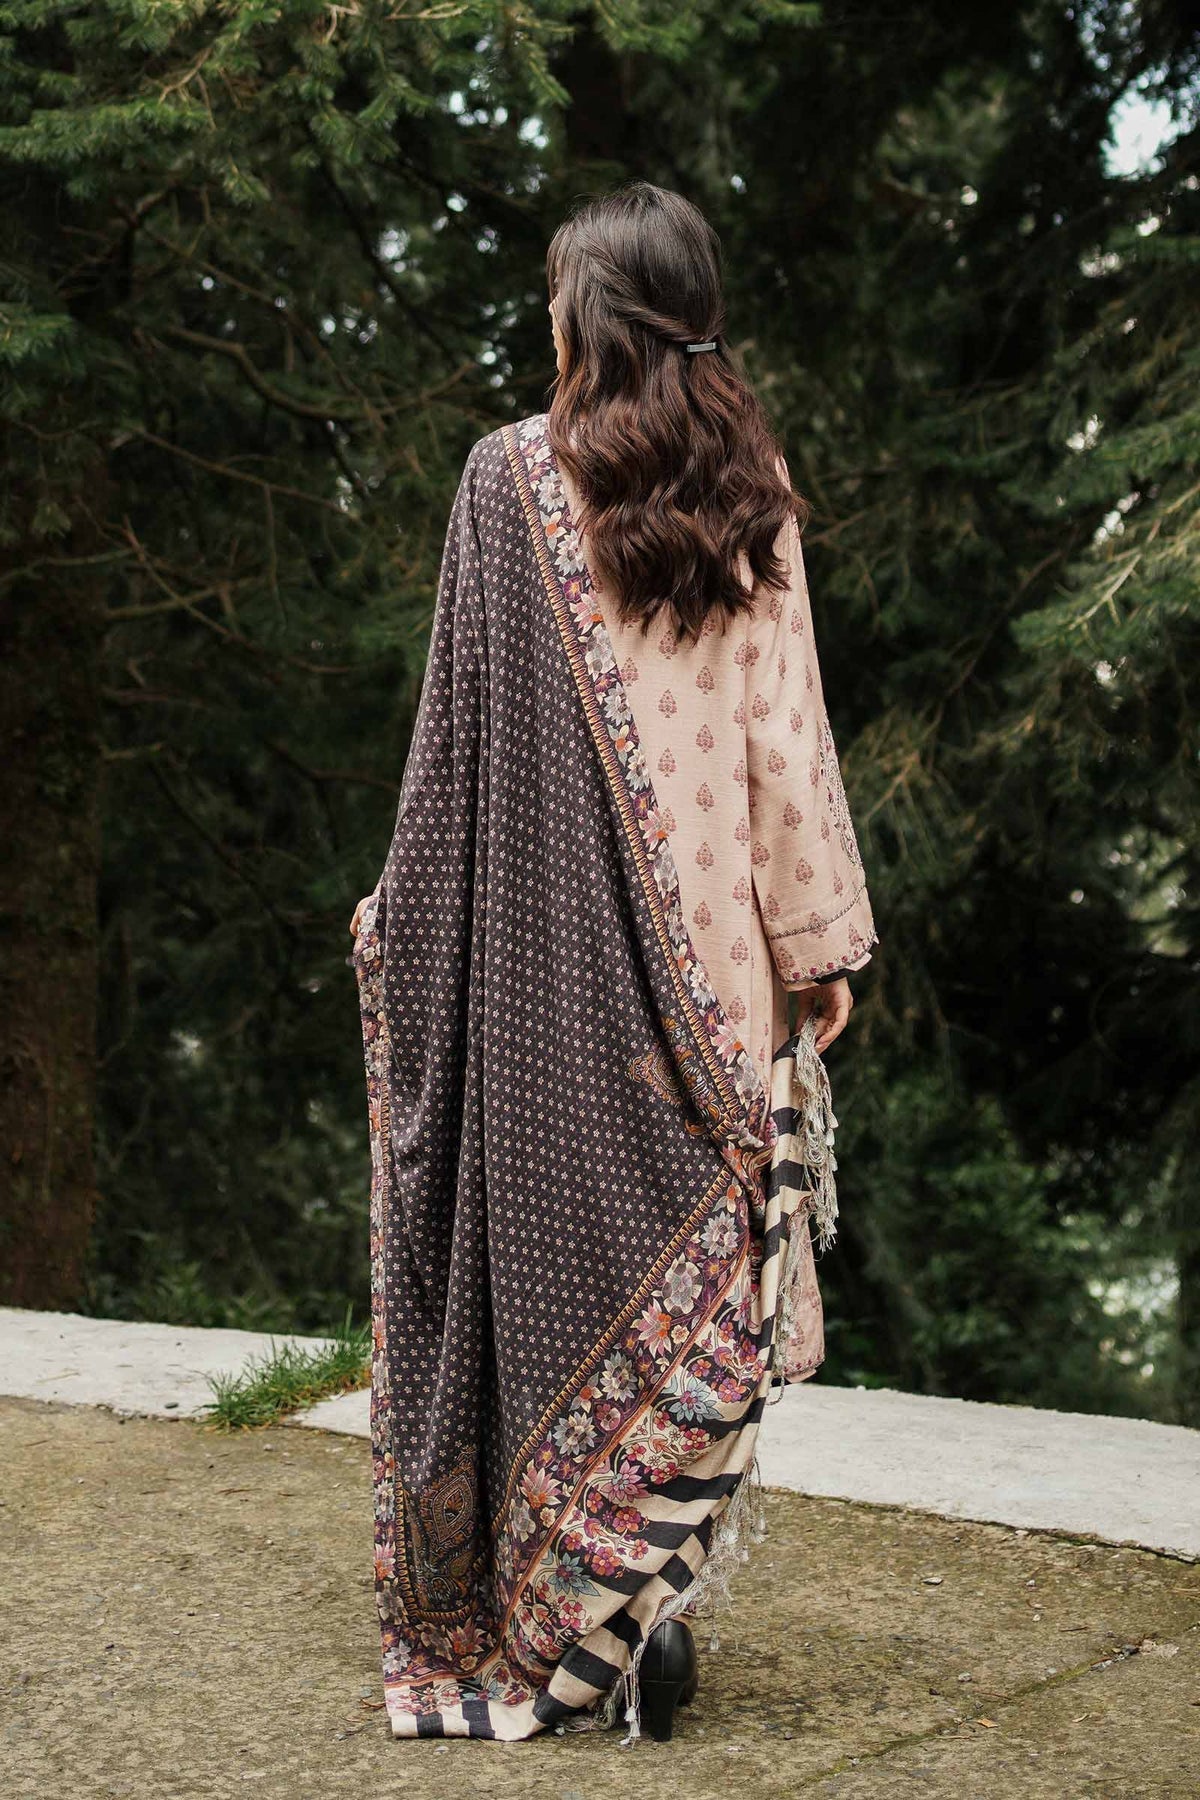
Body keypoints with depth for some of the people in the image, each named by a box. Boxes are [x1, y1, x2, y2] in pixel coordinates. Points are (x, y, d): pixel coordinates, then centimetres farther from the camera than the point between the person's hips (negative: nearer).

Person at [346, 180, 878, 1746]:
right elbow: (785, 733, 1)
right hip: (710, 946, 2)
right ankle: (656, 1587, 2)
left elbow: (464, 718, -4)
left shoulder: (515, 474, -5)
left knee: (560, 1244, 5)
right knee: (702, 1258, 7)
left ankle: (559, 1628, 9)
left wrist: (405, 908, 6)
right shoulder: (752, 492, 2)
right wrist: (824, 940, 6)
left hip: (548, 937, -2)